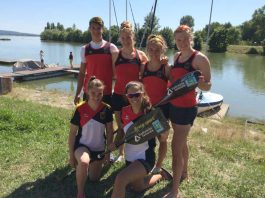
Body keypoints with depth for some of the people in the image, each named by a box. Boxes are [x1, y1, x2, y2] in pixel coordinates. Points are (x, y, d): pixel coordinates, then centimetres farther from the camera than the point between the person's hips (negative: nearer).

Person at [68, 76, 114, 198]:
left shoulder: (106, 109, -12)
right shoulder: (80, 109, -17)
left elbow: (110, 131, -1)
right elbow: (72, 133, -9)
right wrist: (71, 155, -6)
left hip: (99, 148, 3)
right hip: (82, 145, -3)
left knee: (94, 178, 12)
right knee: (84, 162, -36)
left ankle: (94, 162, 44)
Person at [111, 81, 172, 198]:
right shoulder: (124, 112, -8)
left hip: (145, 157, -6)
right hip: (130, 158, 6)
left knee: (120, 179, -26)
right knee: (138, 187, 25)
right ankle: (160, 175, 49)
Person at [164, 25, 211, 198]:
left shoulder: (200, 58, -13)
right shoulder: (177, 56, 8)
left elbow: (208, 86, -14)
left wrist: (200, 83, -34)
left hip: (187, 107, -7)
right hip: (173, 104, 8)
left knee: (176, 147, -7)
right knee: (182, 142, 21)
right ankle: (184, 173, 41)